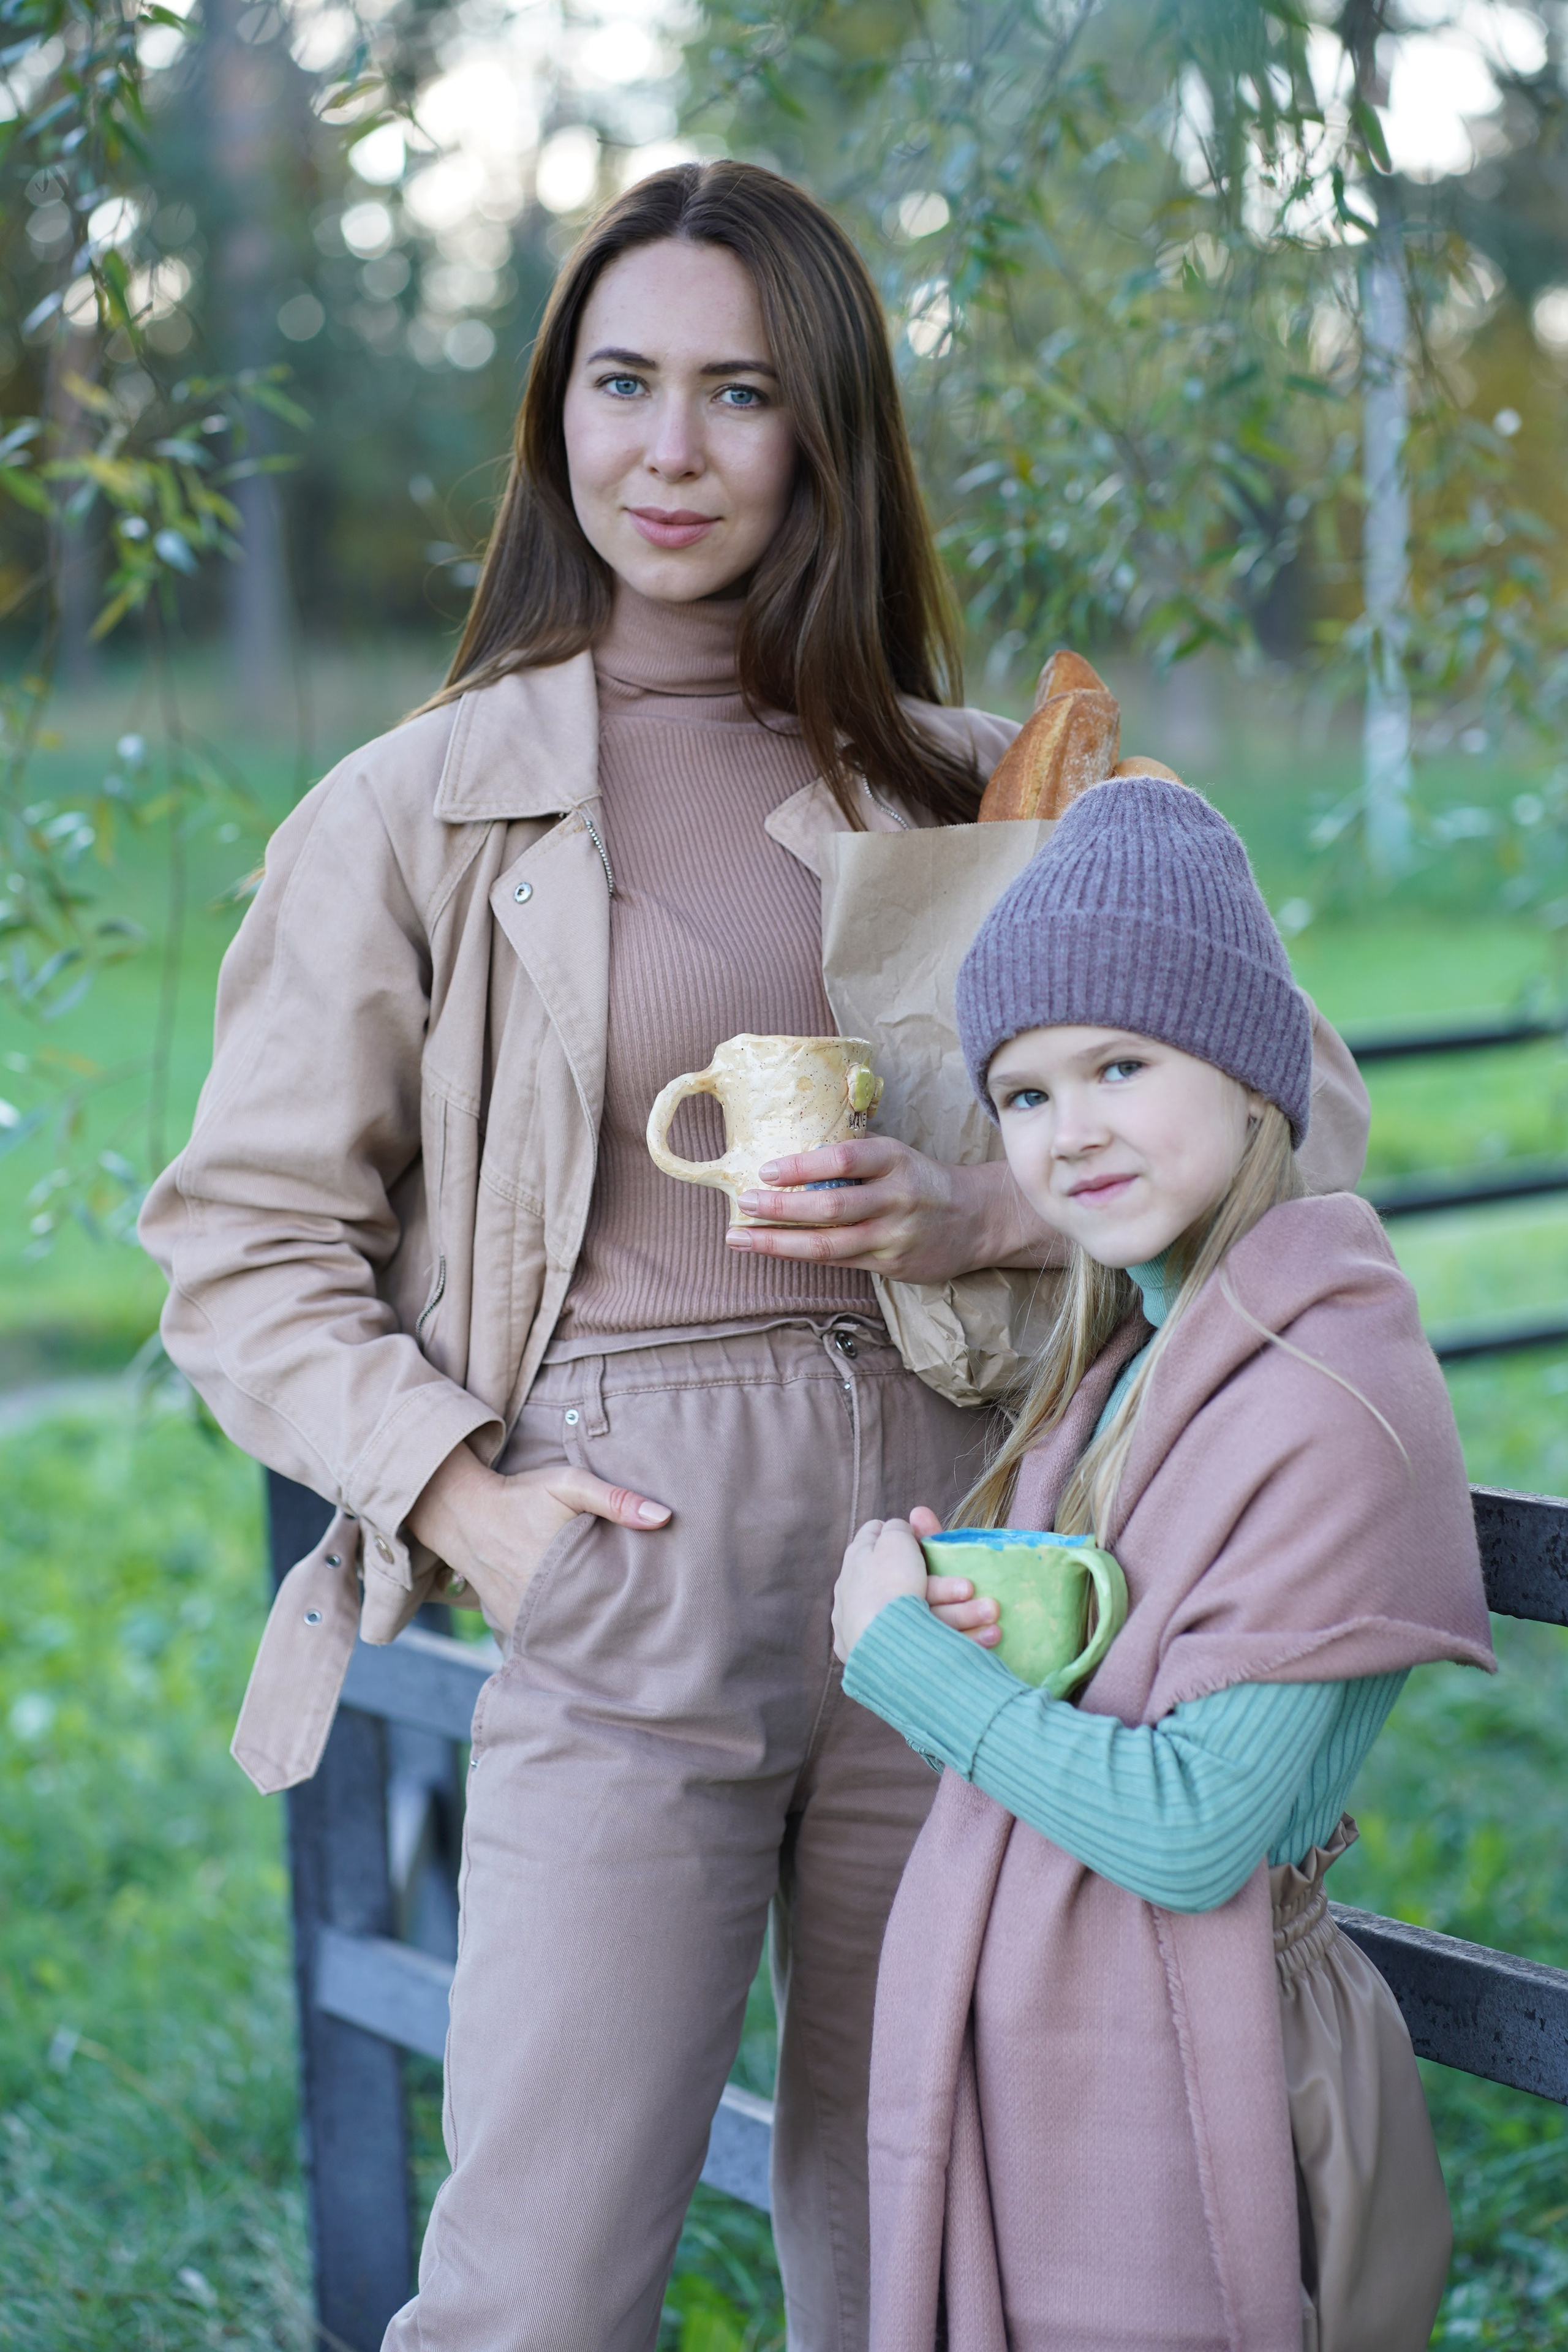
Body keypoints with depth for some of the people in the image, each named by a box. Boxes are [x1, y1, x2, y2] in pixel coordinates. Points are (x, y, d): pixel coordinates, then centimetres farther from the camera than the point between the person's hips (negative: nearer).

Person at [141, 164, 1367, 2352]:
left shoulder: (964, 789, 10)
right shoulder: (422, 810, 3)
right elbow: (246, 1239, 4)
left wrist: (988, 1212, -8)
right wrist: (457, 1494, -10)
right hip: (626, 1596, -2)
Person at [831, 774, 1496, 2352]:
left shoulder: (1336, 1400, -20)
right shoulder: (1121, 1354, 7)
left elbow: (1192, 1832, -23)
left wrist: (903, 1650, -15)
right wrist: (990, 1628, -9)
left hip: (1175, 2097, -7)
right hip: (1014, 2059, 7)